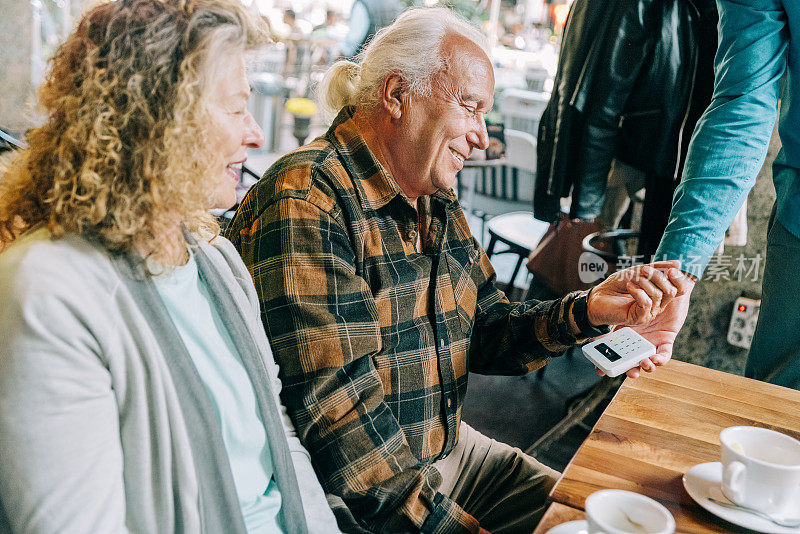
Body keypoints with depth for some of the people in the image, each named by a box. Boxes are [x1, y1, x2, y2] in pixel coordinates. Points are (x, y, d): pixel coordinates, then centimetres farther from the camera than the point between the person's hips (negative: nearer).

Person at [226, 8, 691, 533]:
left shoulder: (440, 203, 10)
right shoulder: (303, 201, -21)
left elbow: (483, 334, 9)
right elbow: (335, 403, -26)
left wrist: (586, 311, -7)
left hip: (448, 449, 8)